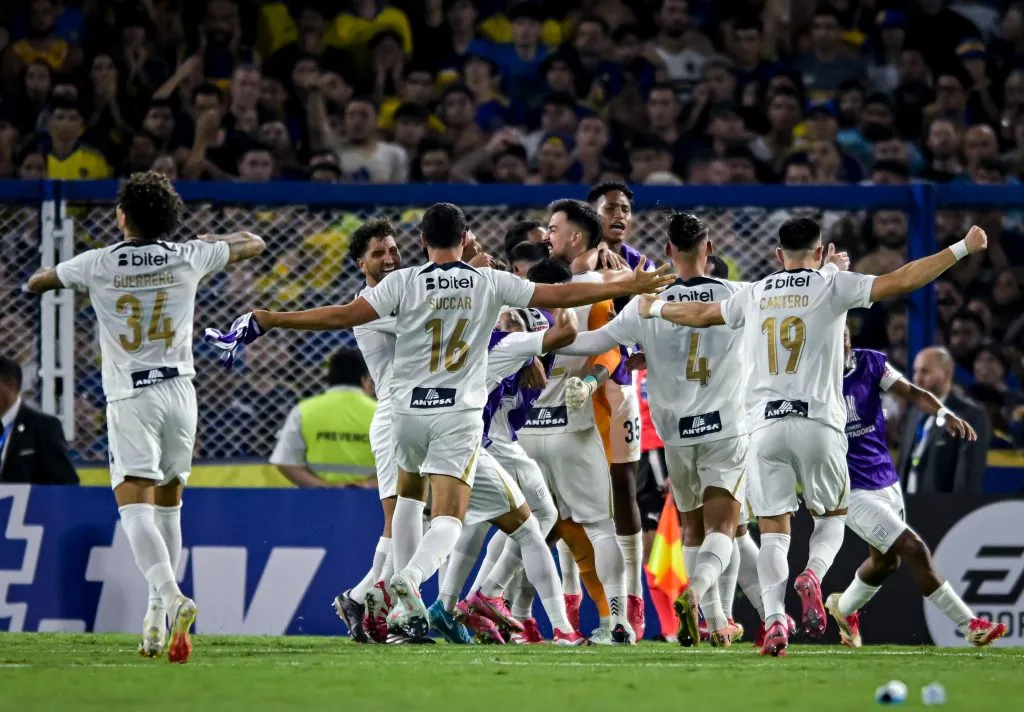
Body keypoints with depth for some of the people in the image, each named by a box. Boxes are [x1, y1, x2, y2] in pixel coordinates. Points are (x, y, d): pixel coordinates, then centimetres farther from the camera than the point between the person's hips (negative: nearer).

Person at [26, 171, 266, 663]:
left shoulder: (98, 264, -5)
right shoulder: (188, 258, 1)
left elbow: (34, 284, 14)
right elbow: (254, 244, 18)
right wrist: (212, 238, 36)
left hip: (130, 399, -4)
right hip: (179, 392, 4)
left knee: (136, 508, -11)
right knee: (168, 505, 16)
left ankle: (172, 599, -34)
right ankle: (157, 617, 17)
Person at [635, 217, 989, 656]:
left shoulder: (755, 295, 13)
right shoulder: (832, 287, 2)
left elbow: (701, 314, 29)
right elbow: (900, 281, -6)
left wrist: (655, 309, 48)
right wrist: (962, 249, -1)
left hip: (765, 425, 2)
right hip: (818, 423, -2)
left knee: (773, 531, 4)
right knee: (832, 518, 16)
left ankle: (774, 620, -14)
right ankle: (813, 576, -14)